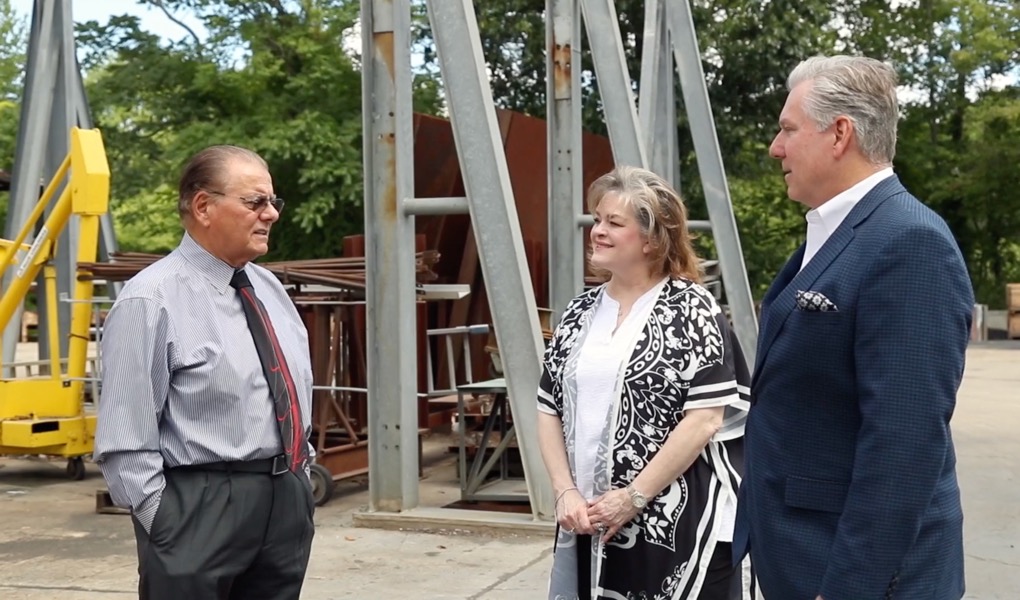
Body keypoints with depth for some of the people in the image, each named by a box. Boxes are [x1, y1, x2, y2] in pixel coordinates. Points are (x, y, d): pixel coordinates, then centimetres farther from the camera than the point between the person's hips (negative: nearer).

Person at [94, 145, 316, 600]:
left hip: (288, 499, 7)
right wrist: (168, 523, -15)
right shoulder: (151, 300, -12)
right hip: (202, 507, -7)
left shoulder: (268, 288, 12)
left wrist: (300, 474, 13)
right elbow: (124, 440, -14)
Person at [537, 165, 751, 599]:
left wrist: (632, 497, -15)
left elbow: (705, 418, -14)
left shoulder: (690, 310, -7)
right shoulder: (581, 313, 10)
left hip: (678, 524, -5)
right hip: (592, 524, 5)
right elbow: (550, 410, 12)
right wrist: (566, 492, -2)